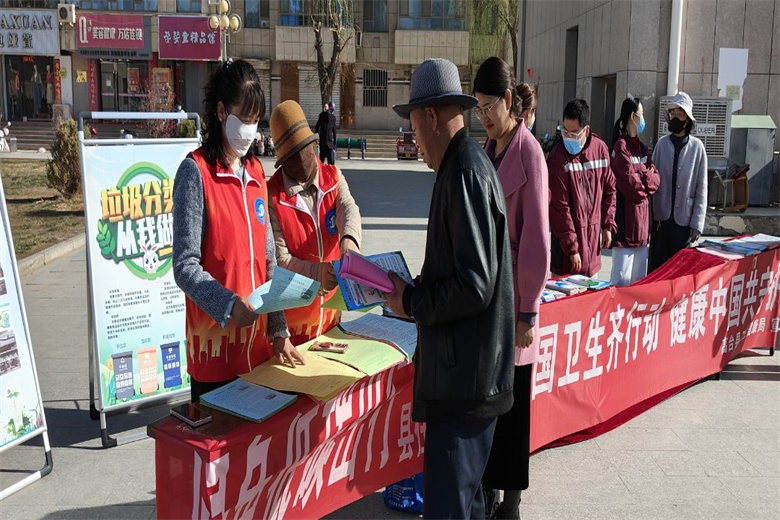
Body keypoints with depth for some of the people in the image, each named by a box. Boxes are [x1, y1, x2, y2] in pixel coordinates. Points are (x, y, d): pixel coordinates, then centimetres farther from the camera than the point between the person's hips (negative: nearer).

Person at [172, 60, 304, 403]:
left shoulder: (256, 172, 11)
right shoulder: (196, 171, -9)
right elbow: (185, 266, -14)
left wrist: (278, 329, 6)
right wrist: (230, 305, -27)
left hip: (257, 342, 6)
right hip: (214, 343, -6)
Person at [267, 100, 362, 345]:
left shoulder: (333, 177, 2)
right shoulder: (273, 195, -12)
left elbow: (348, 207, -18)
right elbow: (280, 259, -14)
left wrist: (349, 238, -41)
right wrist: (317, 274, -31)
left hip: (331, 306, 4)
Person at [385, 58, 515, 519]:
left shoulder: (465, 174, -19)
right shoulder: (465, 164, 12)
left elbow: (474, 285, -23)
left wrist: (411, 303, -11)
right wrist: (414, 290, 10)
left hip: (466, 377, -10)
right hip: (465, 372, 10)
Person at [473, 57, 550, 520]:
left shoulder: (529, 153, -15)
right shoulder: (489, 149, 9)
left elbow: (536, 238, -16)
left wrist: (529, 312, -14)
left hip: (512, 291, -7)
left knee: (512, 400, 5)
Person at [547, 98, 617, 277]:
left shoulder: (600, 148, 1)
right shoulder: (558, 156, -14)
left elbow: (609, 189, 13)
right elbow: (559, 206, -15)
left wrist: (608, 225, 7)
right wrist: (572, 247, -16)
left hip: (593, 230, 5)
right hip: (569, 231, -5)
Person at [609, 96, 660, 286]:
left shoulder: (642, 147, 17)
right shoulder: (621, 146, -10)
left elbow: (656, 179, 9)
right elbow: (630, 182, -16)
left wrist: (641, 177, -8)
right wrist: (646, 179, 3)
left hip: (642, 217, 9)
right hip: (626, 218, -9)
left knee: (639, 278, 13)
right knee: (622, 279, -7)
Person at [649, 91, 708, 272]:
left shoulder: (697, 147, -2)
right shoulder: (662, 144, 2)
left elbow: (701, 189, -1)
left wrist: (697, 224, -6)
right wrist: (649, 216, -3)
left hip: (684, 220, -1)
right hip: (661, 219, 1)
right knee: (657, 267, 5)